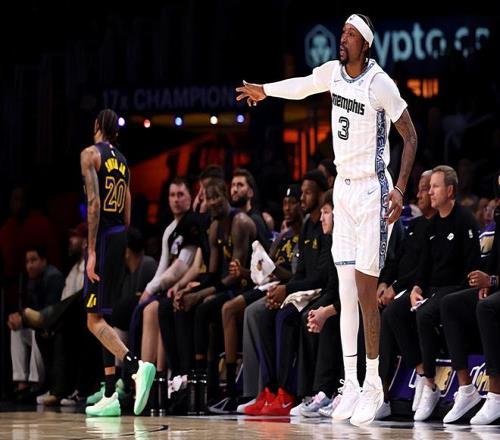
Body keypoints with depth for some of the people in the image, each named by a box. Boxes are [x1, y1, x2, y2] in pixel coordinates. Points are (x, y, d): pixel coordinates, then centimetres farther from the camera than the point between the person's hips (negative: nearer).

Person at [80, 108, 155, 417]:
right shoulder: (122, 161, 17)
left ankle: (137, 366, -30)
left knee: (95, 320, -9)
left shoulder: (91, 154, -6)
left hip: (103, 237, -7)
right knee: (105, 317, 12)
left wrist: (92, 251, -17)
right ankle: (110, 397, 11)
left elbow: (93, 203, -15)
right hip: (121, 236, 7)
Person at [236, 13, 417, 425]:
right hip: (343, 189, 6)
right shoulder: (333, 72, 4)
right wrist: (264, 90, 42)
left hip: (372, 191, -6)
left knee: (366, 291, -7)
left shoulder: (380, 84, -15)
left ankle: (374, 385, 3)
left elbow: (410, 134, -11)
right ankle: (351, 385, 6)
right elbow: (301, 86, 27)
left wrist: (400, 188, -20)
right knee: (346, 291, 4)